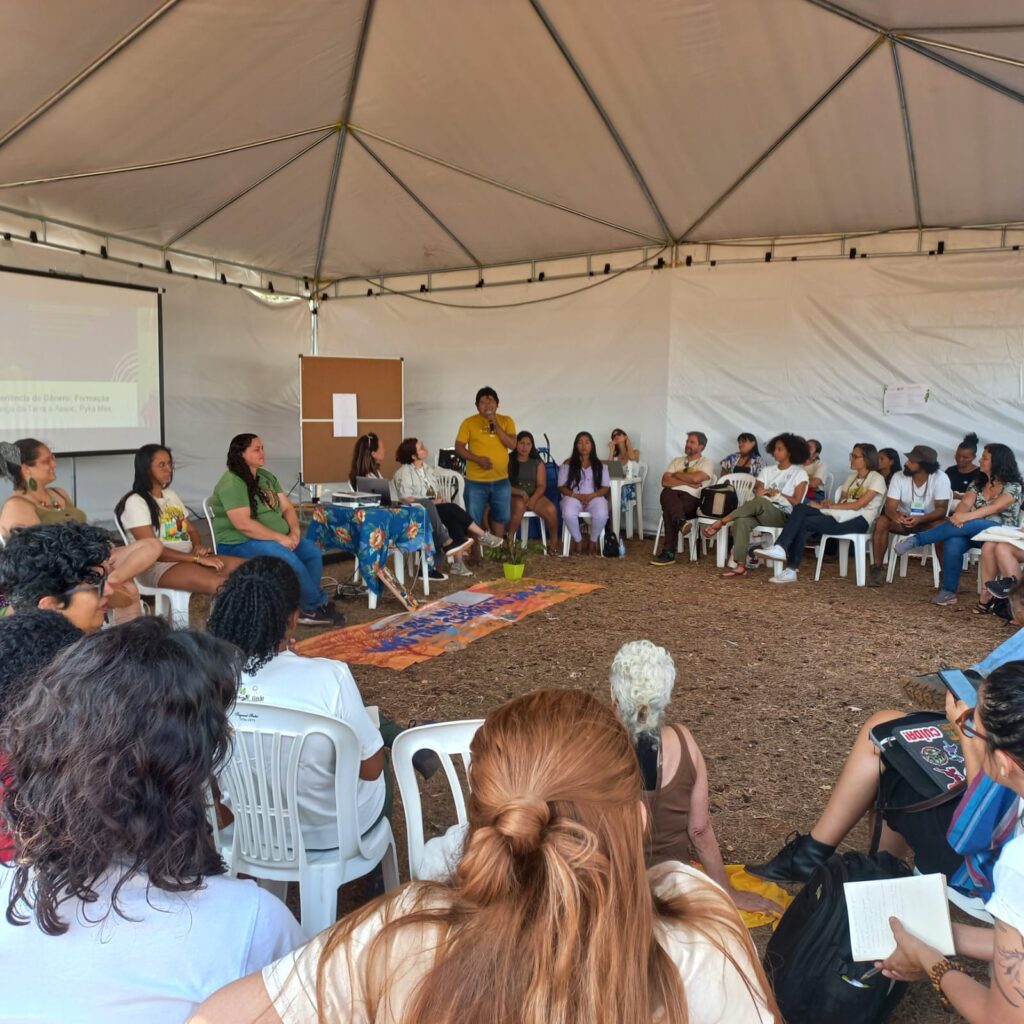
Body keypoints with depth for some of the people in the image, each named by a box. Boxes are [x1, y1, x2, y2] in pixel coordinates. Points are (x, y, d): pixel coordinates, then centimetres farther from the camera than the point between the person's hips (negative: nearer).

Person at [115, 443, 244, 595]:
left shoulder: (171, 495, 19)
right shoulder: (135, 502, -6)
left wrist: (198, 547, -1)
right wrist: (198, 558, -19)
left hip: (189, 558, 8)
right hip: (157, 566, -8)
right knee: (221, 584, -35)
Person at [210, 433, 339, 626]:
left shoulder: (267, 477, 10)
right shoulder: (232, 484, -17)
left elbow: (287, 508, 9)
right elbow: (243, 524, -26)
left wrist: (294, 532, -11)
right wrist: (280, 538, -25)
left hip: (276, 538, 9)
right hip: (239, 543, -9)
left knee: (313, 552, -10)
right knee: (289, 559, -29)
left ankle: (310, 608, -5)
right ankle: (319, 605, -10)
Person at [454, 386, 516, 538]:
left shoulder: (506, 421, 3)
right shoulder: (469, 422, -3)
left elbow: (512, 444, -8)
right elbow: (458, 447, -5)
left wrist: (496, 425, -17)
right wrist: (478, 459, -19)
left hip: (501, 480, 3)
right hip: (476, 481, -2)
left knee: (500, 517, 15)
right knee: (473, 520, 2)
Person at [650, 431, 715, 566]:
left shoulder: (707, 463, 8)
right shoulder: (676, 461, 22)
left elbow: (696, 478, -14)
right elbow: (665, 481, 7)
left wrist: (676, 475, 3)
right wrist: (687, 482, -4)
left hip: (693, 500, -4)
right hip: (672, 497, 4)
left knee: (668, 511, -33)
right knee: (666, 492, -33)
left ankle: (669, 553, -31)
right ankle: (681, 523, -51)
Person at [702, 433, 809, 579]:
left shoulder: (799, 474, 7)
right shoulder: (767, 470, 20)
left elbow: (796, 501, -1)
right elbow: (757, 491, 9)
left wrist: (775, 493, -5)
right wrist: (759, 491, -13)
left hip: (782, 516, -3)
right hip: (762, 513, 4)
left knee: (759, 502, -37)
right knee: (742, 520, -34)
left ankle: (721, 522, -31)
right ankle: (740, 566, -39)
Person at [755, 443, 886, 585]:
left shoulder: (876, 479, -1)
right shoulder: (852, 477, 23)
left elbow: (858, 505, -12)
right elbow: (841, 501, 15)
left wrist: (829, 506, -13)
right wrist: (830, 504, -9)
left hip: (858, 520, -7)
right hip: (840, 515, 7)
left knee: (803, 524, -25)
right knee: (801, 509, -20)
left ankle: (792, 569, -27)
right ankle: (780, 548, -30)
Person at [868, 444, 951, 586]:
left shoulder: (941, 478, -18)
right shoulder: (899, 477, -13)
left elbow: (941, 509, -22)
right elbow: (889, 507, -17)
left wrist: (920, 519, -41)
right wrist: (895, 516, -42)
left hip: (928, 521, -2)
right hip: (903, 519, 2)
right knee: (881, 521, -28)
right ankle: (876, 570, -22)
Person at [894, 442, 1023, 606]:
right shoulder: (978, 483, 12)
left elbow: (995, 507, -21)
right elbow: (966, 503, -3)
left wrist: (966, 517, -36)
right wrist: (959, 515, -28)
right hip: (973, 531, 4)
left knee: (967, 525, -36)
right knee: (953, 543, -31)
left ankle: (916, 540, -29)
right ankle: (949, 592, -27)